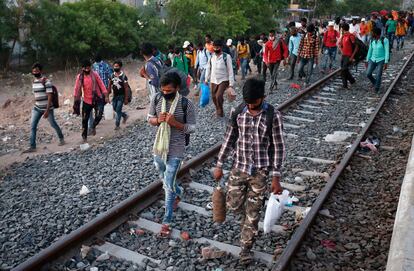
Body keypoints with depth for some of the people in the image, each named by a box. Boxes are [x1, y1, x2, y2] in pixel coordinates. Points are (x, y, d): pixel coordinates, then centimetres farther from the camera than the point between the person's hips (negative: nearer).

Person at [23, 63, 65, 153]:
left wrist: (47, 110, -21)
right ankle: (32, 146, 1)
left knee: (53, 124, 9)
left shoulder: (46, 81, -15)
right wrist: (36, 105, 18)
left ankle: (61, 138, 33)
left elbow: (50, 96, -18)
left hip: (47, 108, -6)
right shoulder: (33, 82, 6)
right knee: (32, 126, -2)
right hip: (36, 108, 6)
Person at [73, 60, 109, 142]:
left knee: (99, 115, -21)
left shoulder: (94, 74, -6)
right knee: (85, 119, 6)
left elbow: (101, 84, -5)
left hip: (97, 99, -2)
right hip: (87, 101, 2)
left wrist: (106, 96, -10)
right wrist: (76, 100, -2)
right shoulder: (79, 77, -3)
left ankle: (93, 126, 11)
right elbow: (77, 89, 1)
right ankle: (84, 136, 22)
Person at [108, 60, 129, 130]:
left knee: (118, 110, -4)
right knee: (115, 109, 12)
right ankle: (125, 115, 37)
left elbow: (126, 88, -12)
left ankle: (117, 125, 8)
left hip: (121, 96, -6)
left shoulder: (123, 76, -13)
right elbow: (109, 86, 9)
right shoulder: (112, 75, 2)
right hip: (114, 95, 6)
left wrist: (126, 99, -13)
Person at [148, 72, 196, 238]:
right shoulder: (156, 99, -5)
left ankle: (166, 222, 10)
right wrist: (158, 120, -16)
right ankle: (178, 193, 56)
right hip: (158, 148, 5)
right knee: (165, 180, 23)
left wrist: (175, 123, -25)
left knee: (168, 186, -3)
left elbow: (192, 128, -8)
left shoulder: (186, 104, -16)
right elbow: (149, 119, 8)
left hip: (175, 151, -5)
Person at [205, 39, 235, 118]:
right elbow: (208, 68, 13)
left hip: (223, 80, -5)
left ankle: (220, 112, 5)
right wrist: (206, 79, 11)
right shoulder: (212, 56, 2)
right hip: (213, 81, 5)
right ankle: (218, 110, 34)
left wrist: (231, 83, -13)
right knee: (214, 97, 10)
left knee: (219, 96, -18)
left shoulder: (226, 57, -11)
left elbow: (230, 70, -10)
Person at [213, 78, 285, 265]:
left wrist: (276, 177, -11)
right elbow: (229, 139, 4)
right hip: (239, 167, 3)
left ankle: (246, 247, 24)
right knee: (233, 205, 9)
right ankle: (248, 217, 44)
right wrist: (219, 165, 5)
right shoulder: (237, 112, -4)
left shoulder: (273, 116, -13)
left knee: (253, 212, 5)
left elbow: (278, 147, -9)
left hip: (260, 170, -3)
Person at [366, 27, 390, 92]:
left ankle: (376, 90, 9)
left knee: (378, 76, -8)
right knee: (368, 74, -5)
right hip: (372, 60, 5)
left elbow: (387, 52, -14)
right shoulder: (372, 41, 1)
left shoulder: (385, 40, -14)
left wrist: (386, 63, -19)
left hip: (381, 60, -5)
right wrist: (367, 61, 10)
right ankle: (375, 83, 24)